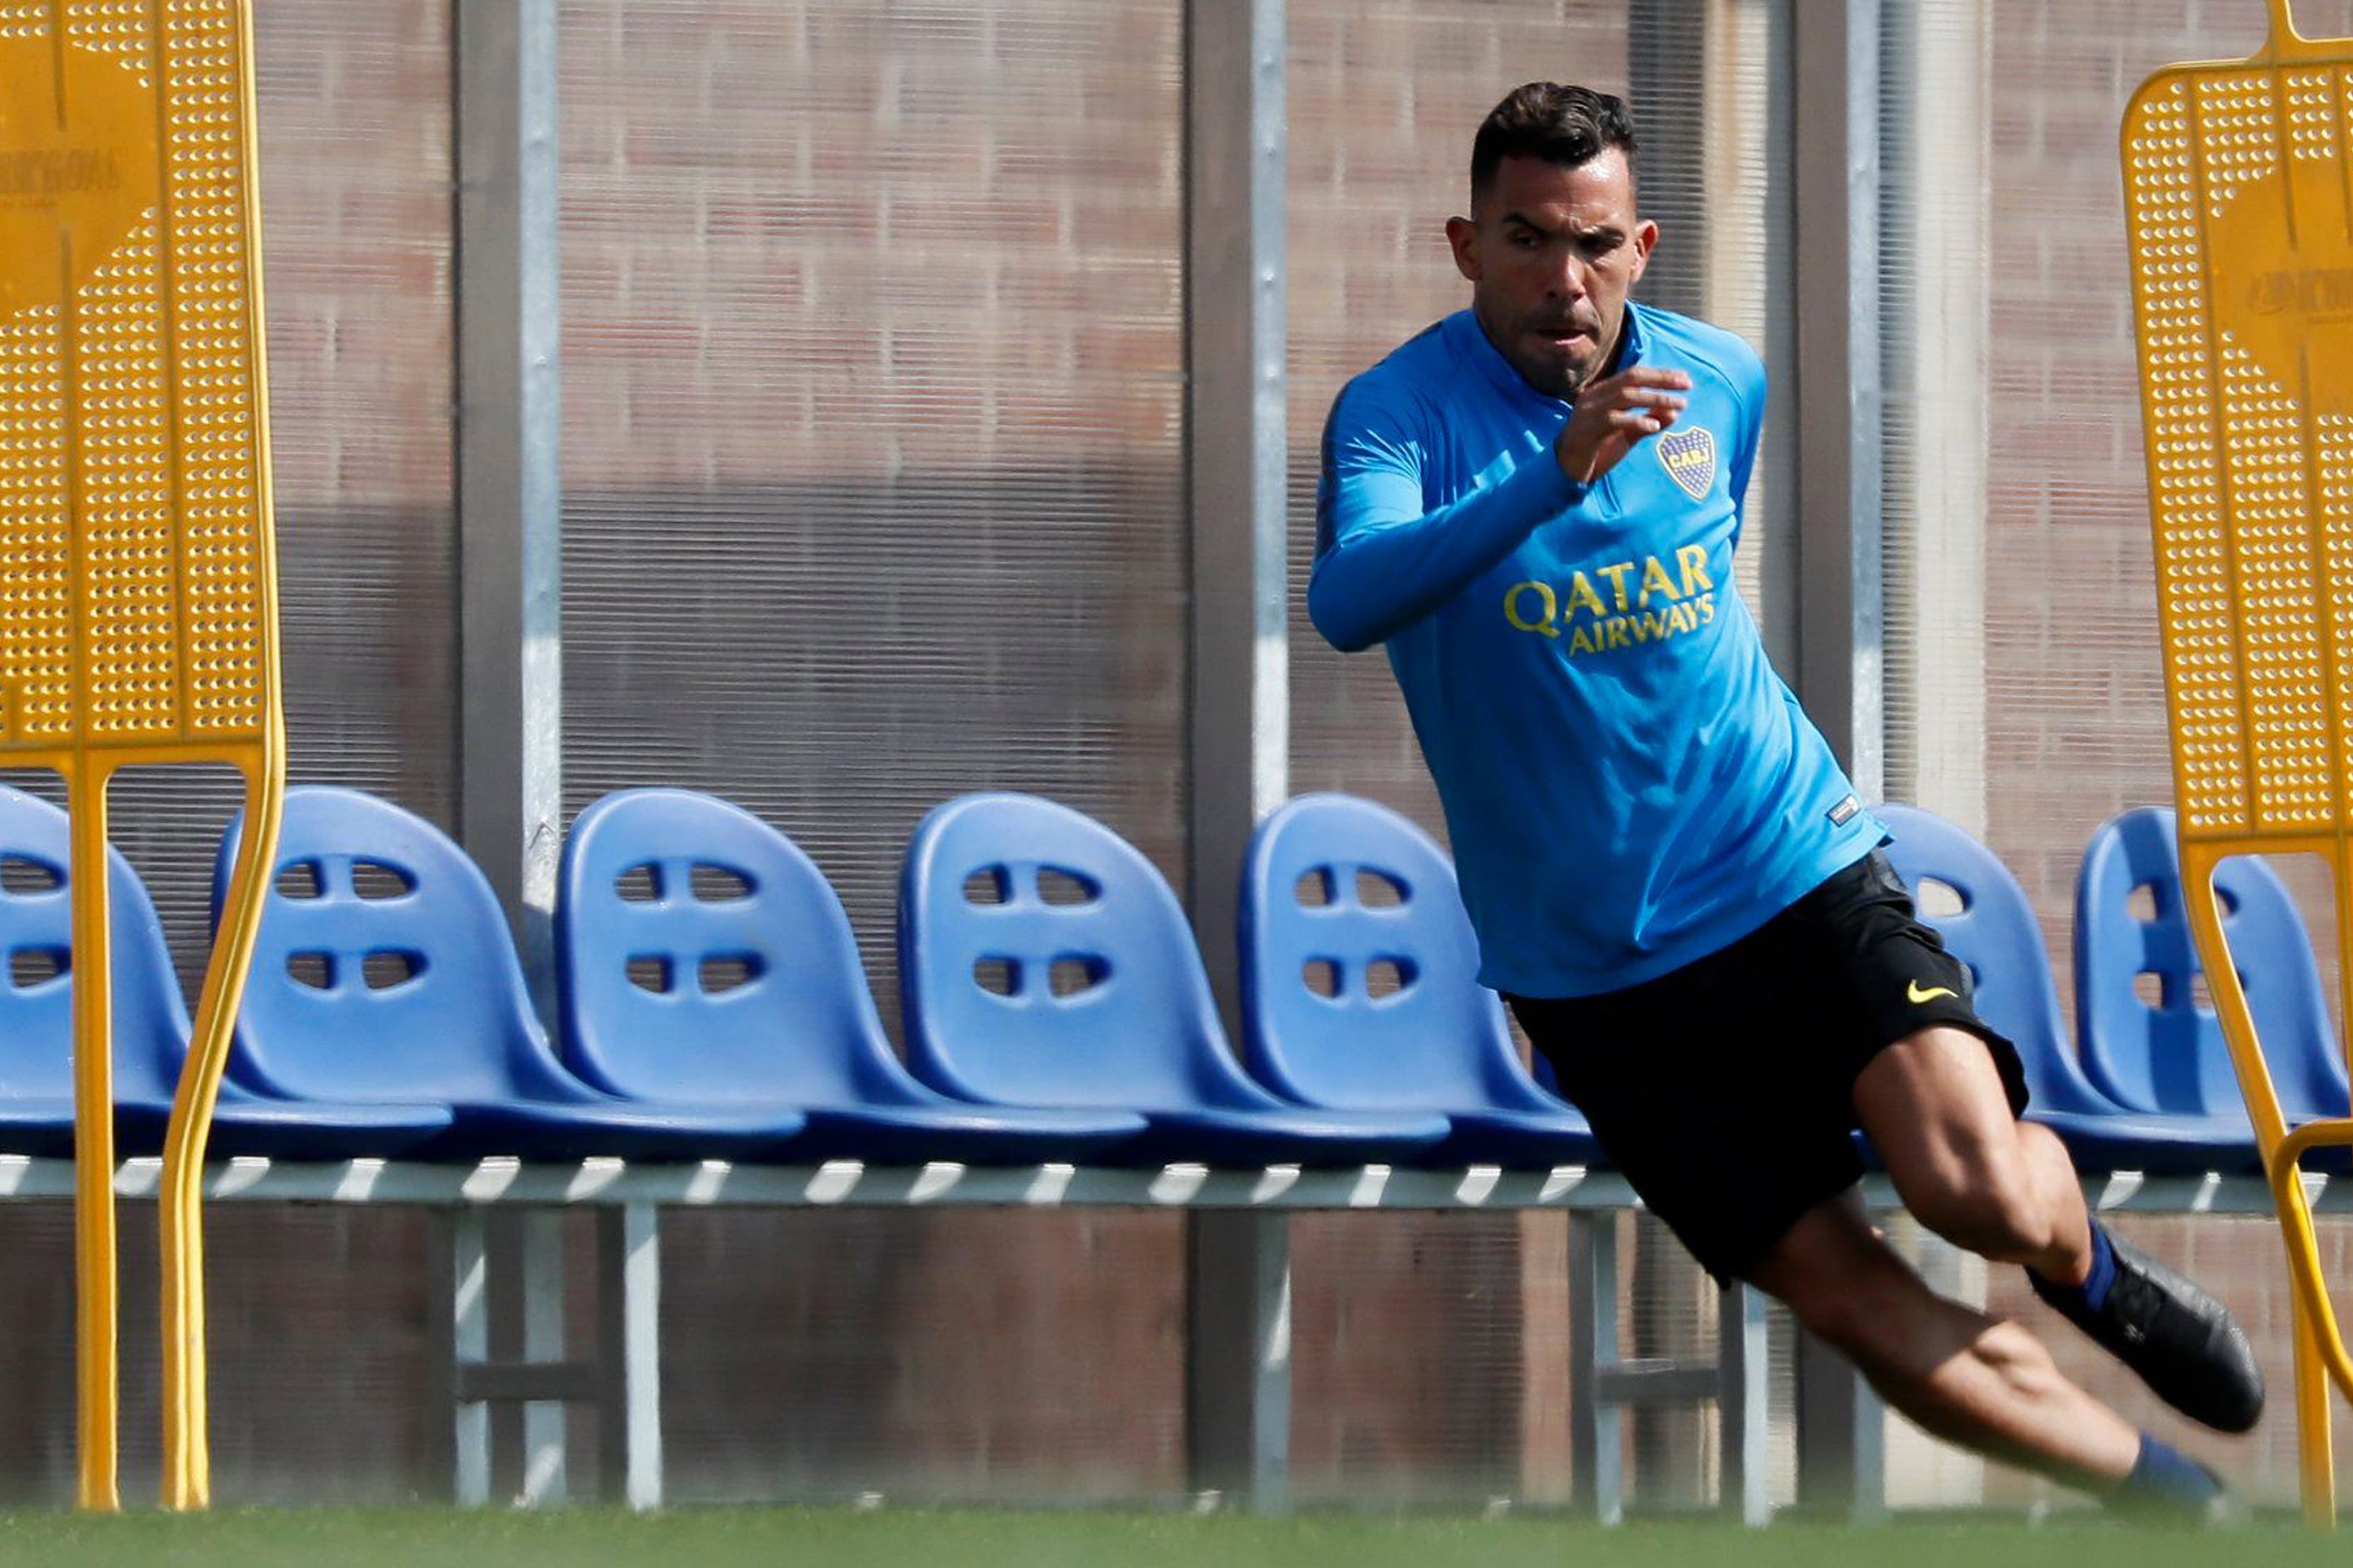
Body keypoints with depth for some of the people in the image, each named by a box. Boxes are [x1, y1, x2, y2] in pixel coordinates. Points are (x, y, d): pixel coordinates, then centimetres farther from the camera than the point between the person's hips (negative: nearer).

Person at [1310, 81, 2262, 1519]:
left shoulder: (1722, 381, 2)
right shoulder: (1401, 413, -12)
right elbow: (1347, 602, -33)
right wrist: (1557, 472, -44)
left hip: (1795, 864, 2)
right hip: (1588, 961, -2)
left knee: (1979, 1193, -20)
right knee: (1849, 1295, -4)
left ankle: (2093, 1276, 16)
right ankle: (2163, 1497, 15)